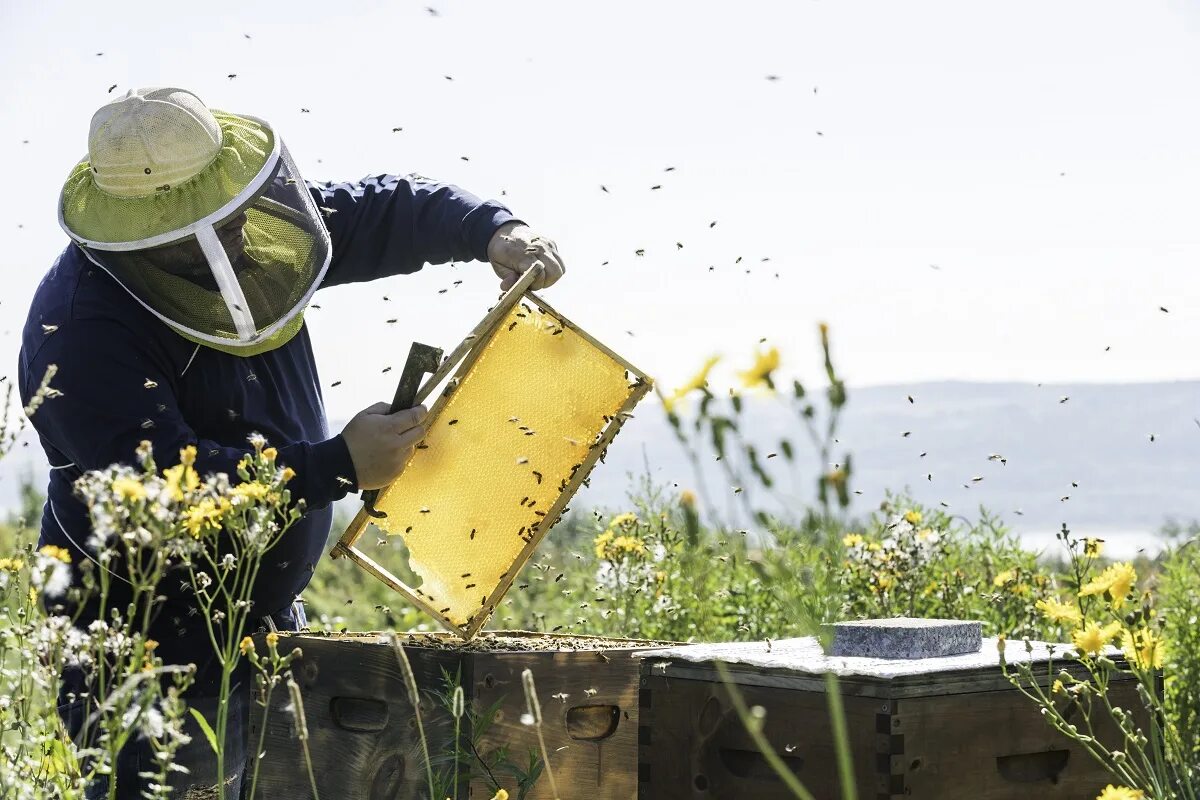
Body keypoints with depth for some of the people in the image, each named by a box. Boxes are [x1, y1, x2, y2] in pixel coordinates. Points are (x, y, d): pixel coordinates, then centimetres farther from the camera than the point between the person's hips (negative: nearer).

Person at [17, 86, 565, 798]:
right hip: (154, 646, -8)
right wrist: (340, 466, -33)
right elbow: (163, 485, -32)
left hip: (267, 618, 8)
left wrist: (491, 229, -11)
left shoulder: (253, 236, -2)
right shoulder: (79, 331, -25)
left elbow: (381, 211, 8)